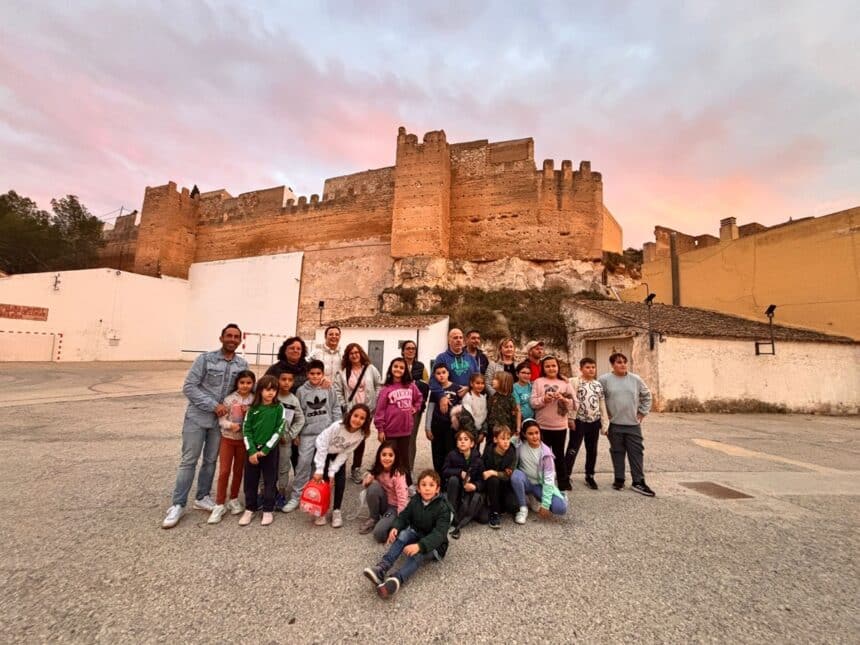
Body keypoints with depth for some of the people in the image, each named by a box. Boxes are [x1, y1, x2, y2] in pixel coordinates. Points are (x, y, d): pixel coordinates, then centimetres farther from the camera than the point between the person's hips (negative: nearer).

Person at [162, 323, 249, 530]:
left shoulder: (242, 365, -1)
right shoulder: (205, 359, -10)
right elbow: (188, 387, -12)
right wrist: (213, 405, -18)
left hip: (221, 420, 3)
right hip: (197, 417, -3)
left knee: (210, 461, 14)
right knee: (189, 461, 2)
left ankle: (202, 497, 30)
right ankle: (178, 505, 15)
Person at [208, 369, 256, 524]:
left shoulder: (254, 400, -5)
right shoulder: (230, 399, -9)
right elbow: (221, 419, -9)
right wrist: (230, 425, -27)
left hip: (244, 440, 1)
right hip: (227, 438, -1)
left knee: (238, 470, 14)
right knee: (224, 472, 0)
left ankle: (233, 499, 31)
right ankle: (219, 505, 13)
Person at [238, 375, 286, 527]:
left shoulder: (279, 408, -5)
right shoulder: (253, 408, 1)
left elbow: (279, 430, -9)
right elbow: (246, 430, 0)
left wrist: (265, 450, -13)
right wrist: (251, 451, -10)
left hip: (270, 451, -2)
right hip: (253, 450, 2)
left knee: (270, 481, 6)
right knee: (250, 480, 11)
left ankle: (268, 511, 20)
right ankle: (250, 509, 28)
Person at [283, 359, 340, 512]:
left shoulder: (329, 389, -2)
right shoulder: (301, 391, 0)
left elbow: (336, 409, 2)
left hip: (326, 433, 0)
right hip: (307, 433, 0)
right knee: (303, 463, -4)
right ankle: (296, 497, 9)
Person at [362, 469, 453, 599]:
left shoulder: (443, 507, -22)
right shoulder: (415, 501, -3)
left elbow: (439, 534, -31)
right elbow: (403, 516, 1)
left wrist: (419, 545, -45)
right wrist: (395, 528, -22)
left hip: (435, 545, -4)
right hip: (416, 535, 5)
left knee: (418, 552, -34)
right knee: (403, 534, -26)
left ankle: (396, 580, -55)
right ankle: (382, 568, -39)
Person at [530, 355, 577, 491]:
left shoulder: (565, 383, 3)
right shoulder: (538, 382, -1)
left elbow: (574, 404, 0)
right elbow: (533, 403, -6)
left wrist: (563, 399, -17)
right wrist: (544, 399, -23)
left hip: (560, 426, 1)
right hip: (542, 426, -1)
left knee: (559, 455, 13)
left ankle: (563, 481, 28)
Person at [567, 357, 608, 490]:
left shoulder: (598, 384, 9)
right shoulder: (574, 382, -7)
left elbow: (602, 404, 11)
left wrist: (605, 422, 8)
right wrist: (571, 419, -15)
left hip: (594, 421, 5)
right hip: (579, 420, -5)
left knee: (592, 450, 14)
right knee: (572, 449, 0)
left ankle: (589, 476, 29)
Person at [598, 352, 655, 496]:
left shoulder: (636, 380, 1)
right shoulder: (604, 380, -8)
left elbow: (646, 396, 13)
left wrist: (642, 412, 8)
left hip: (633, 424, 2)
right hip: (615, 424, -2)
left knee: (636, 452, 5)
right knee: (617, 452, 9)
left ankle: (638, 482, 15)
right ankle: (619, 479, 22)